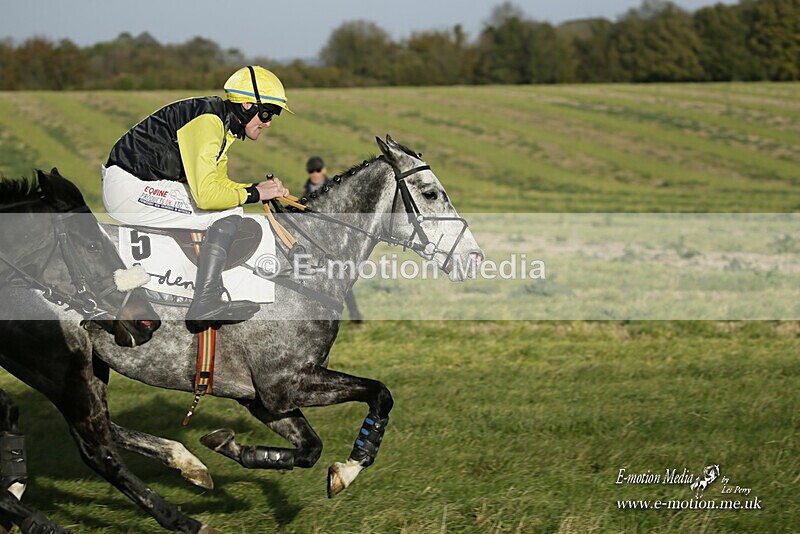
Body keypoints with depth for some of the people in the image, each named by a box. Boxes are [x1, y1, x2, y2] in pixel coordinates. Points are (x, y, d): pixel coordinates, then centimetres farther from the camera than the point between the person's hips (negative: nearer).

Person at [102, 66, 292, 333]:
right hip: (130, 188, -11)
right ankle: (205, 304, -21)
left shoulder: (221, 122, 13)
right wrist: (253, 194, -12)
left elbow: (217, 181, 21)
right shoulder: (208, 121, -19)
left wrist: (262, 188, 6)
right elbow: (206, 194, -27)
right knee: (228, 215, -15)